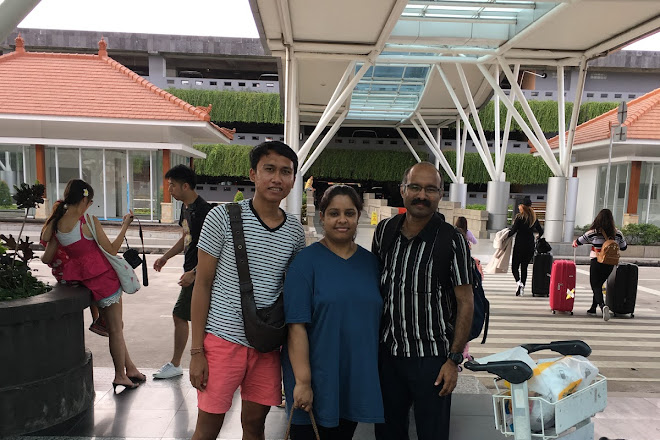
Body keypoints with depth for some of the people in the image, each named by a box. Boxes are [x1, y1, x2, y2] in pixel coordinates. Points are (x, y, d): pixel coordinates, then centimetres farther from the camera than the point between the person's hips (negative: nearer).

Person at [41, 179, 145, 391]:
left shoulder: (57, 224, 1)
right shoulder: (89, 221, -18)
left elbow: (47, 258, 8)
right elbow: (111, 250, -13)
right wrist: (125, 227, -4)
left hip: (86, 278, 7)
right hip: (104, 277, -7)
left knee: (114, 325, 19)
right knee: (115, 328, 7)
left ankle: (130, 368, 28)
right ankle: (120, 375, 19)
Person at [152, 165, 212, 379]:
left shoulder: (203, 210, -20)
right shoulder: (186, 207, 10)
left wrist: (193, 273, -24)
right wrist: (166, 257, 17)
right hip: (192, 270, 9)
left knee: (180, 315, 0)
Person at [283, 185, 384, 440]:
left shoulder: (370, 261, 4)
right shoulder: (306, 261, -10)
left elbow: (378, 318, 11)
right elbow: (297, 326, -15)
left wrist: (375, 374, 9)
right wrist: (303, 382, -18)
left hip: (357, 380, 4)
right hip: (317, 380, -4)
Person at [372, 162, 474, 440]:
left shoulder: (452, 240, -12)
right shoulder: (384, 231, 0)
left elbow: (465, 302, -9)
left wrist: (454, 359, -11)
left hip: (432, 356, -3)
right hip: (388, 351, 4)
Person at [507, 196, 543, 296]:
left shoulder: (520, 217, -9)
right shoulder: (534, 218, 7)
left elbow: (513, 231, -14)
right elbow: (541, 231, 14)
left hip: (520, 245, -5)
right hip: (530, 246, 5)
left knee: (514, 266, 4)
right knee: (524, 267, 12)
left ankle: (519, 282, -19)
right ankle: (522, 288, 9)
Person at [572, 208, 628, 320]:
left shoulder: (593, 233, -9)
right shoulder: (617, 233, 1)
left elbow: (578, 242, 4)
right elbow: (624, 247, 15)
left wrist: (574, 242, 26)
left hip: (597, 262, -4)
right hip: (610, 264, 4)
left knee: (595, 286, 0)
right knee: (599, 284, 17)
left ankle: (602, 305, -26)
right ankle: (593, 309, 25)